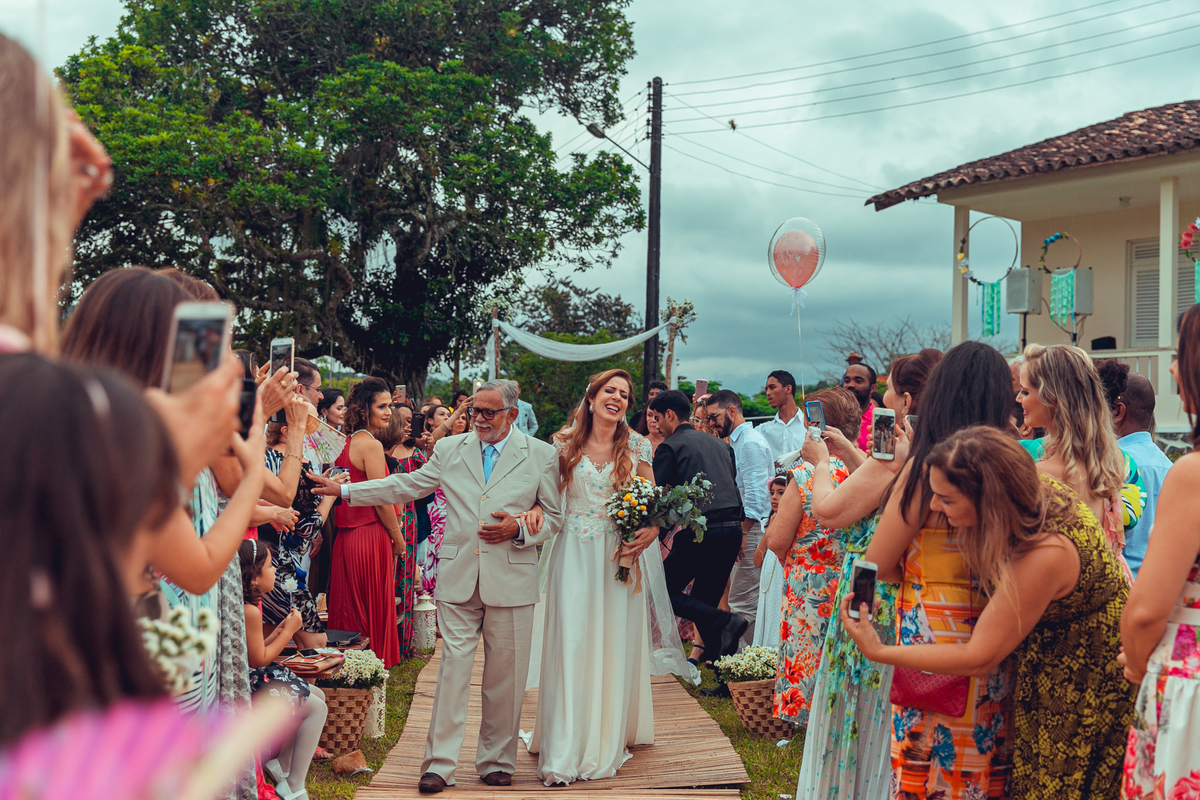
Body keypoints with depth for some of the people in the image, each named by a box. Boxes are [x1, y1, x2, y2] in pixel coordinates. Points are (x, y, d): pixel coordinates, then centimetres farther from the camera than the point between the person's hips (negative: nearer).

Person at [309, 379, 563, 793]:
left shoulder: (541, 455, 4)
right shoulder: (449, 449, 10)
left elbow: (554, 517, 7)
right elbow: (406, 486, 14)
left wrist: (518, 528, -11)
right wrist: (344, 490, 9)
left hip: (511, 580, -1)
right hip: (458, 578, 1)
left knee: (504, 677, 6)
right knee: (453, 668, -3)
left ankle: (497, 760, 20)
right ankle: (439, 764, 2)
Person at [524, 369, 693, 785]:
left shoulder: (637, 446, 3)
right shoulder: (566, 442, 2)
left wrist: (652, 529, -14)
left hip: (620, 556, 1)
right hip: (574, 556, -1)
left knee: (615, 645, 4)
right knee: (571, 645, -5)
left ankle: (607, 743, 18)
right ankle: (565, 748, 1)